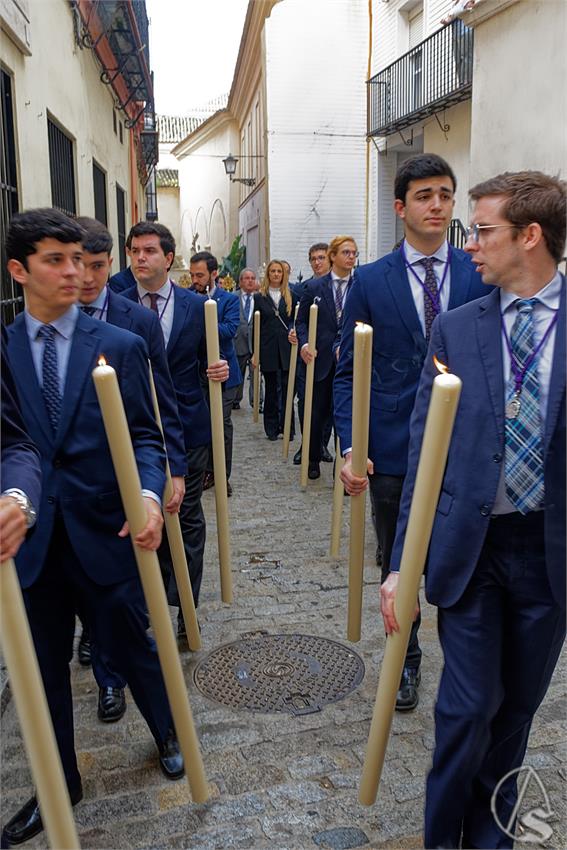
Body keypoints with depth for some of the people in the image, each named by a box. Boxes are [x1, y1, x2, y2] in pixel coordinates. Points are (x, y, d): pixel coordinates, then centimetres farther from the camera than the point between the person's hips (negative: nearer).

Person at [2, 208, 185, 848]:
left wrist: (148, 495, -23)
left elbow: (143, 437, -6)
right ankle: (59, 785, 40)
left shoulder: (120, 346, -4)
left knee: (131, 646, 15)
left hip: (104, 531, -2)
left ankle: (167, 733, 46)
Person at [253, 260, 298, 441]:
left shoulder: (291, 296, 6)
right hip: (268, 349, 0)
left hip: (287, 349, 0)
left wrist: (293, 333, -14)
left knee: (287, 389, -1)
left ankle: (288, 428, 7)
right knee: (271, 389, 8)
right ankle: (272, 427, 16)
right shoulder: (259, 297, 5)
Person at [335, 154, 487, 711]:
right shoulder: (370, 281, 0)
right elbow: (347, 372, 0)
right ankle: (407, 660, 38)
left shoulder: (482, 277, 1)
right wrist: (350, 446, -10)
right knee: (397, 564, 15)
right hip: (393, 450, 0)